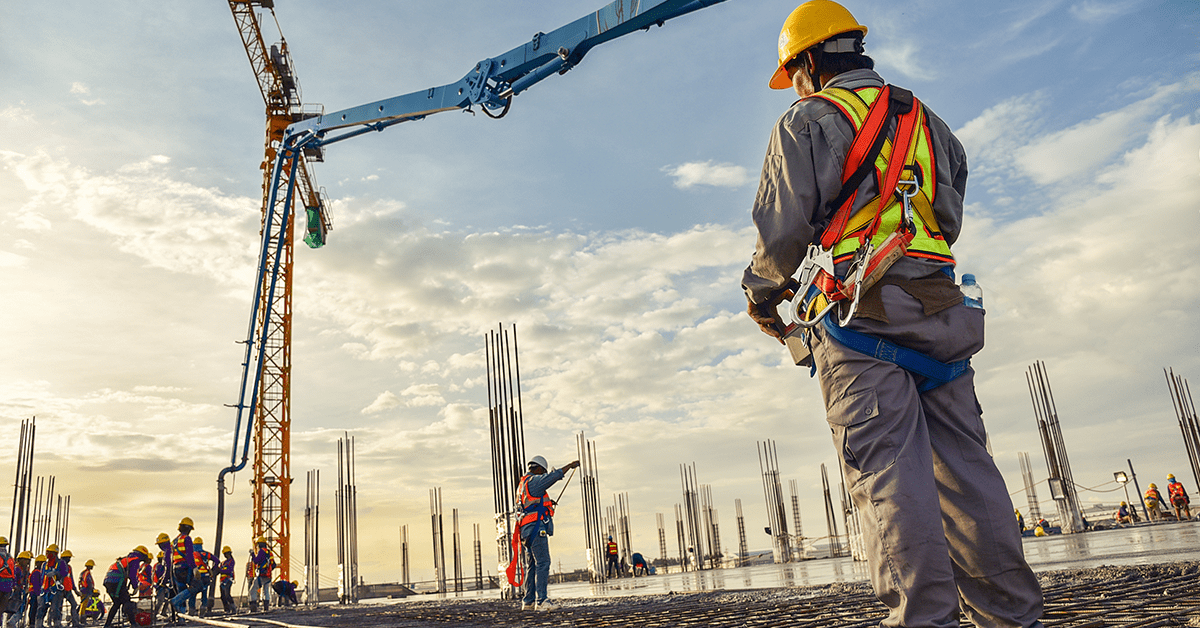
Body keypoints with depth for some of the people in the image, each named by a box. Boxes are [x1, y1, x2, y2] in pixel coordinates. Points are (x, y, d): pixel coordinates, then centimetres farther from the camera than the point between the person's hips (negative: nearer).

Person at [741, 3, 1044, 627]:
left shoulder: (808, 121, 3)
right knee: (964, 467, 5)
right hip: (942, 309, 7)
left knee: (890, 470, -10)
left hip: (859, 315, -6)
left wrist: (761, 291, 13)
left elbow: (783, 228, -4)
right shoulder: (928, 122, 25)